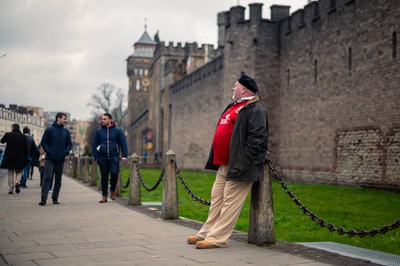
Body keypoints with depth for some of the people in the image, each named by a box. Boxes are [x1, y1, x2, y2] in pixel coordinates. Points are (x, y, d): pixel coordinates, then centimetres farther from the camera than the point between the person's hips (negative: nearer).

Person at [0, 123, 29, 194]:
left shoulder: (8, 135, -6)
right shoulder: (23, 136, -3)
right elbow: (26, 148, 0)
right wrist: (25, 158, 7)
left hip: (9, 157, 0)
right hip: (20, 158, 0)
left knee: (10, 173, 10)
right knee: (19, 172, 15)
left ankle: (10, 189, 8)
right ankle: (17, 182, -12)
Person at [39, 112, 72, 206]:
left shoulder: (66, 131, 11)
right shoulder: (49, 130, -1)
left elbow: (69, 143, 17)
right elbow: (43, 142, -1)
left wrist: (66, 151, 0)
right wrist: (48, 152, -11)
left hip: (61, 159, 4)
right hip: (50, 159, -4)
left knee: (58, 180, 8)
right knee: (47, 178, -11)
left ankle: (55, 198, 16)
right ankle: (43, 198, -13)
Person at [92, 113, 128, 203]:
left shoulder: (117, 130, 3)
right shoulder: (99, 131, 8)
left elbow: (123, 143, 3)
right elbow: (94, 144, 10)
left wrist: (124, 156, -6)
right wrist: (96, 157, 1)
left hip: (114, 157, -2)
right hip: (103, 157, 2)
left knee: (114, 173, -15)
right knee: (104, 176, 4)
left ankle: (113, 190, 11)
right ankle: (104, 196, 13)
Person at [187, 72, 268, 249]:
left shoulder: (255, 110, -11)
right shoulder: (232, 107, 19)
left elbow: (256, 141, -20)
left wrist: (241, 165, -23)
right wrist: (216, 160, 22)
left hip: (237, 167, -10)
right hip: (223, 165, 10)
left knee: (230, 203, -5)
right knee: (216, 200, 14)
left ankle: (217, 238, -2)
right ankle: (206, 233, 22)